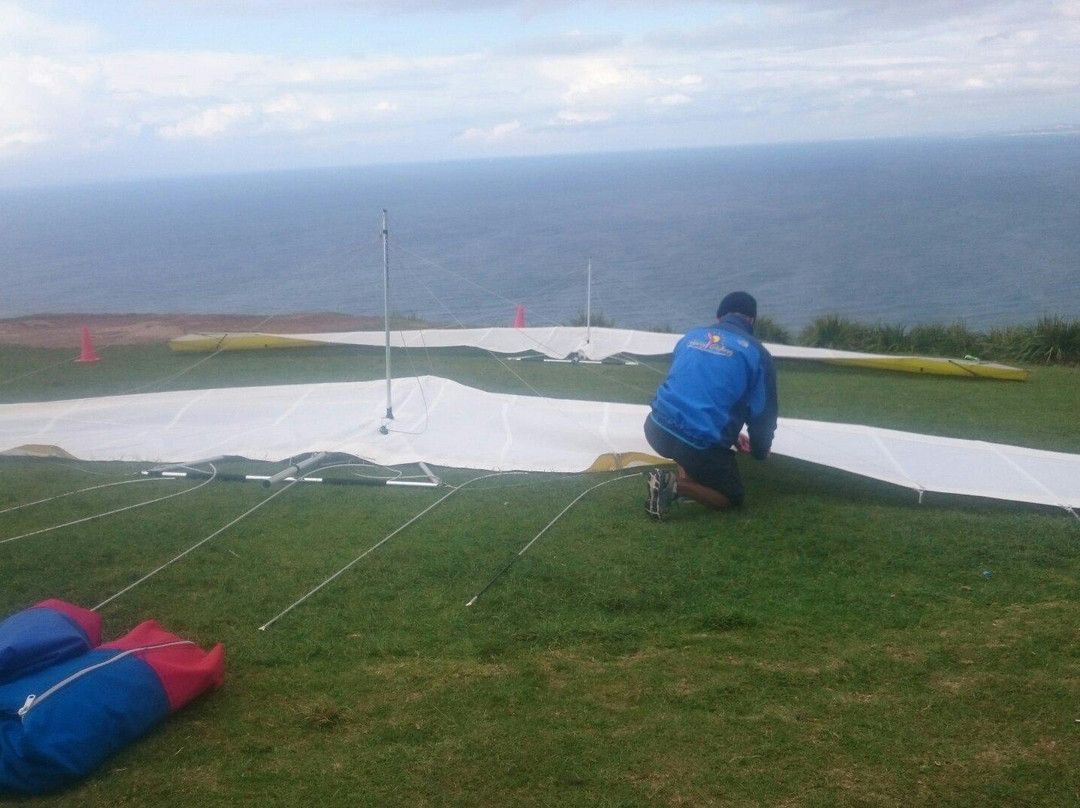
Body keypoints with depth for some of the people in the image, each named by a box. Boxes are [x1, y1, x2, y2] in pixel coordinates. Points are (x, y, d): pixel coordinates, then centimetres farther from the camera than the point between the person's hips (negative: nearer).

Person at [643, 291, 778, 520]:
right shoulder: (756, 352, 3)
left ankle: (685, 477, 15)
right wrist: (760, 451, 30)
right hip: (701, 444, -5)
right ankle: (678, 486, -8)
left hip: (657, 430, 6)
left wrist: (729, 433, 39)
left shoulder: (691, 337, 17)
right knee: (732, 497, 17)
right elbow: (763, 412, 8)